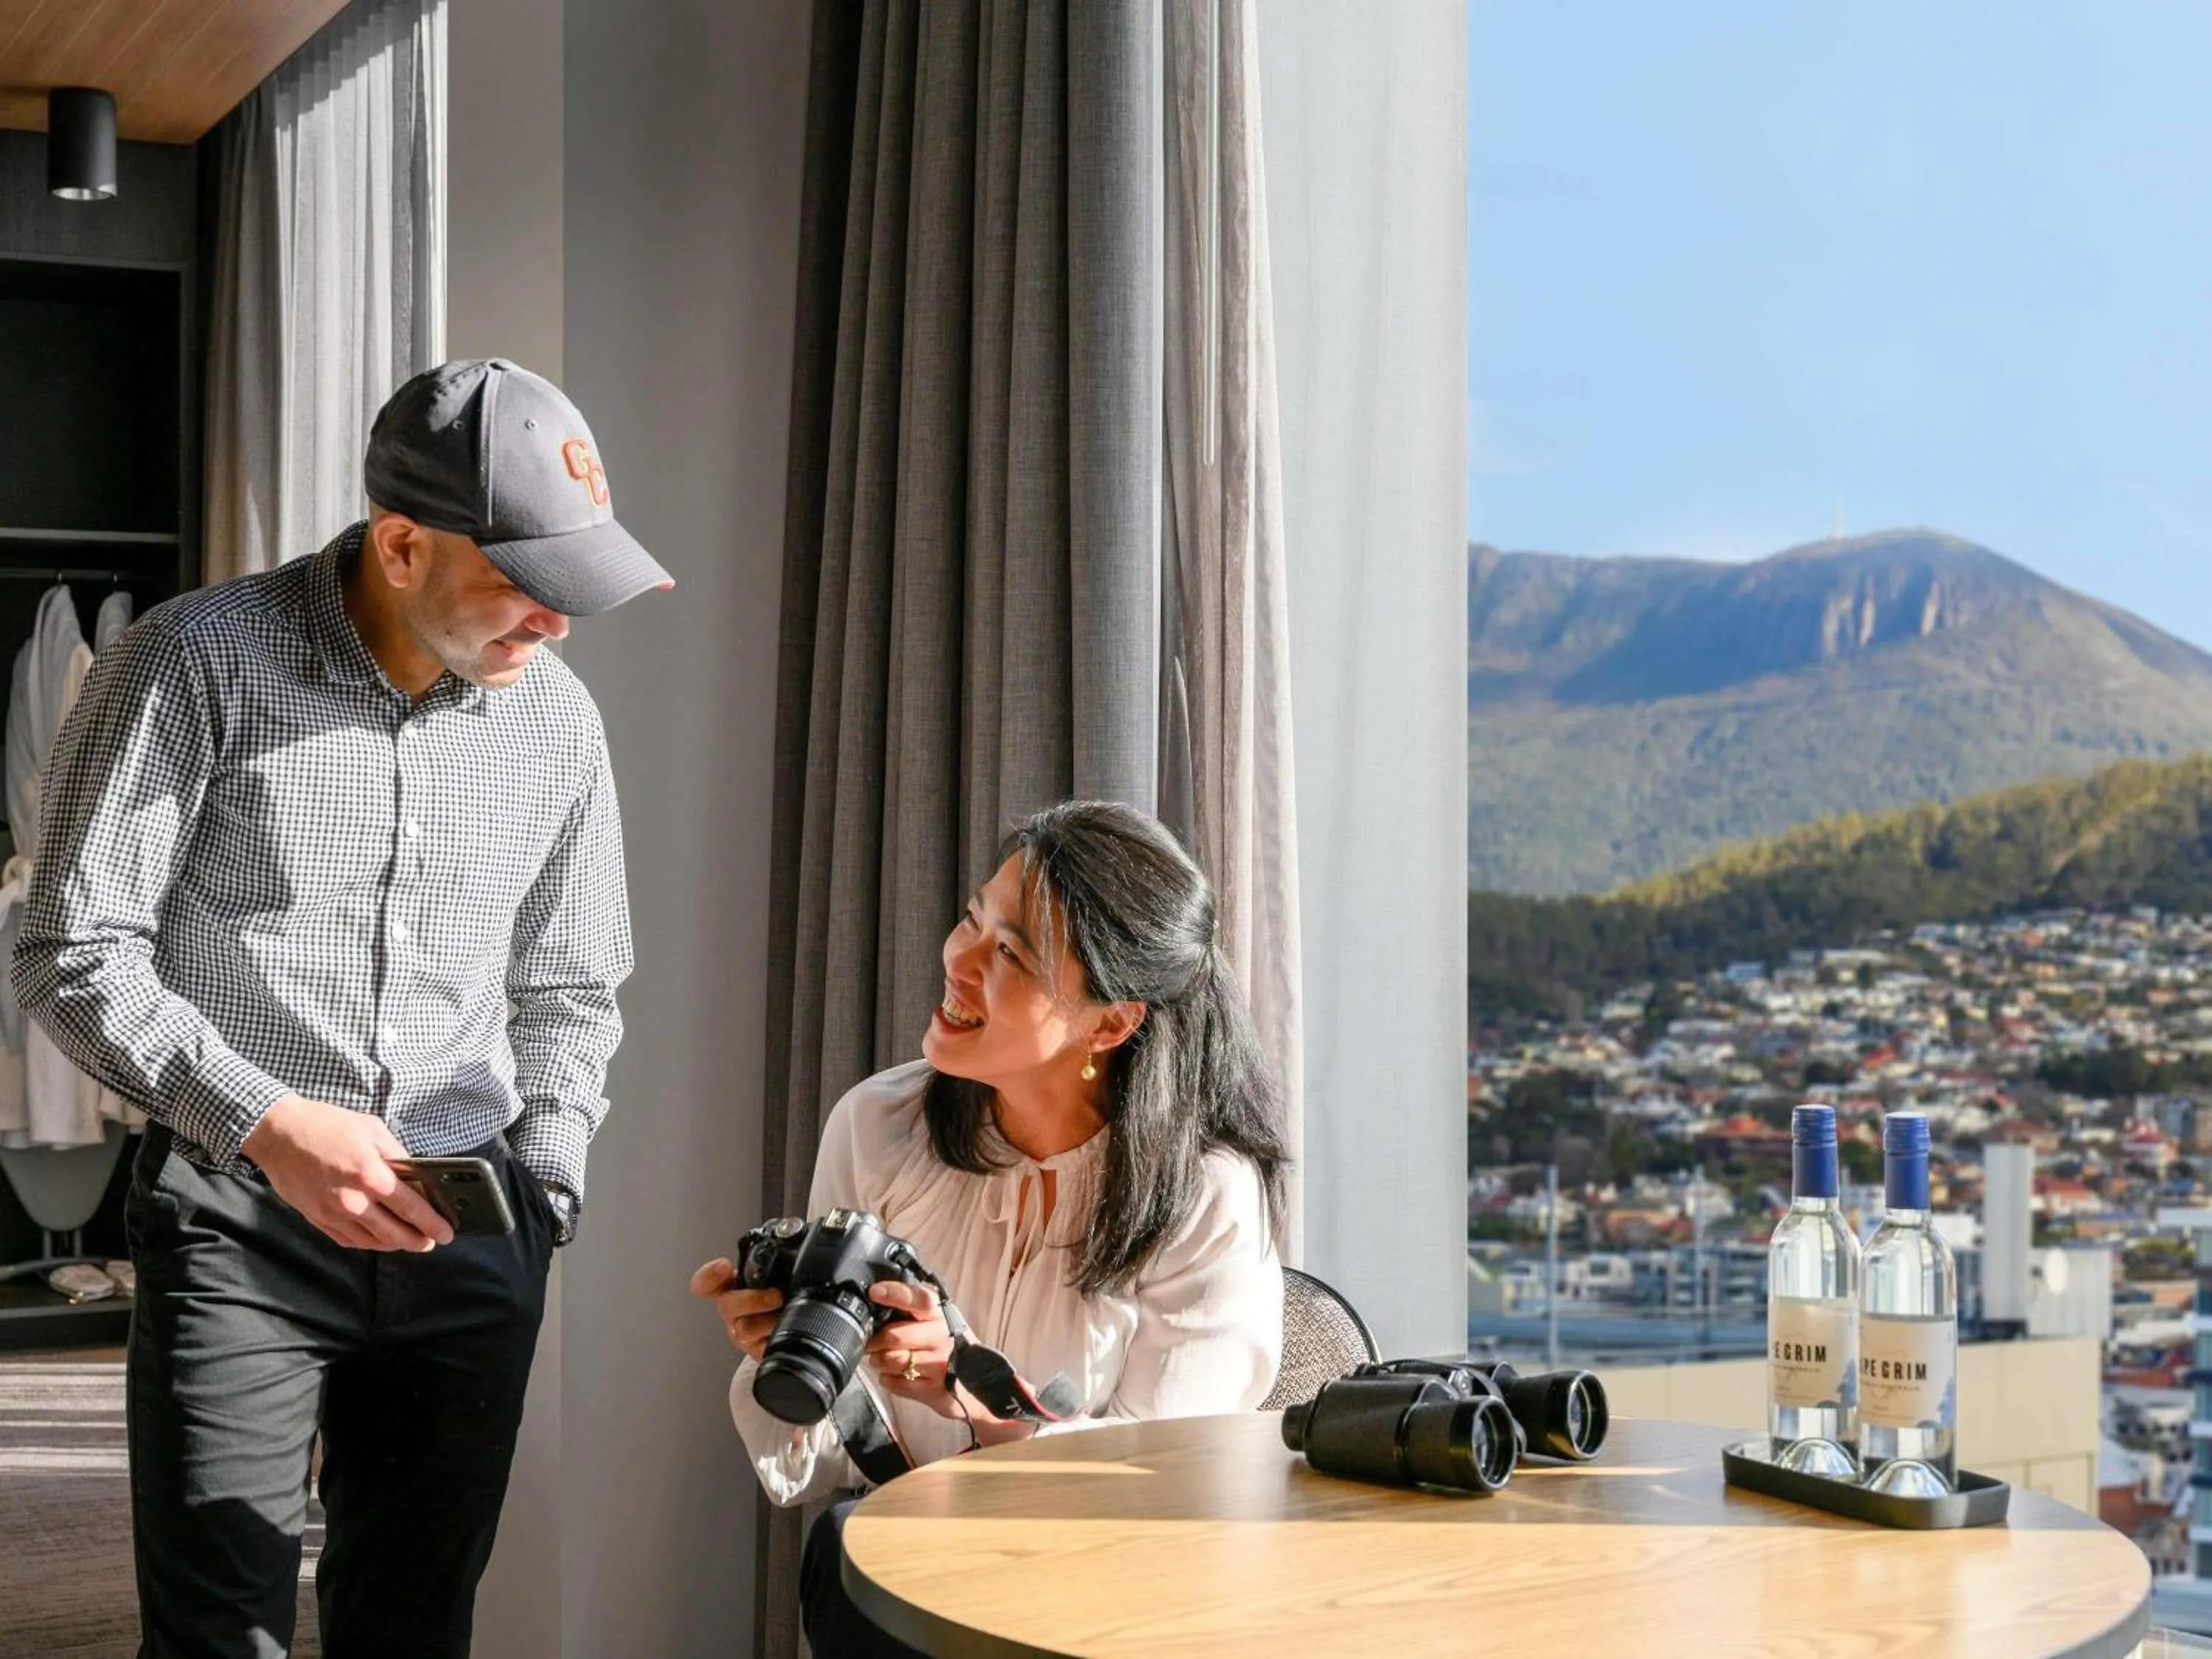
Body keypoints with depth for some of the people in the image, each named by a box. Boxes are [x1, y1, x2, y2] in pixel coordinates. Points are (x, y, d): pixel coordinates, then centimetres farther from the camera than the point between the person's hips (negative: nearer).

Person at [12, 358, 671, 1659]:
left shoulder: (557, 719, 6)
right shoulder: (199, 662, -8)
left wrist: (540, 1194, 3)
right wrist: (268, 1123, -19)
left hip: (468, 1234, 4)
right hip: (236, 1215, -4)